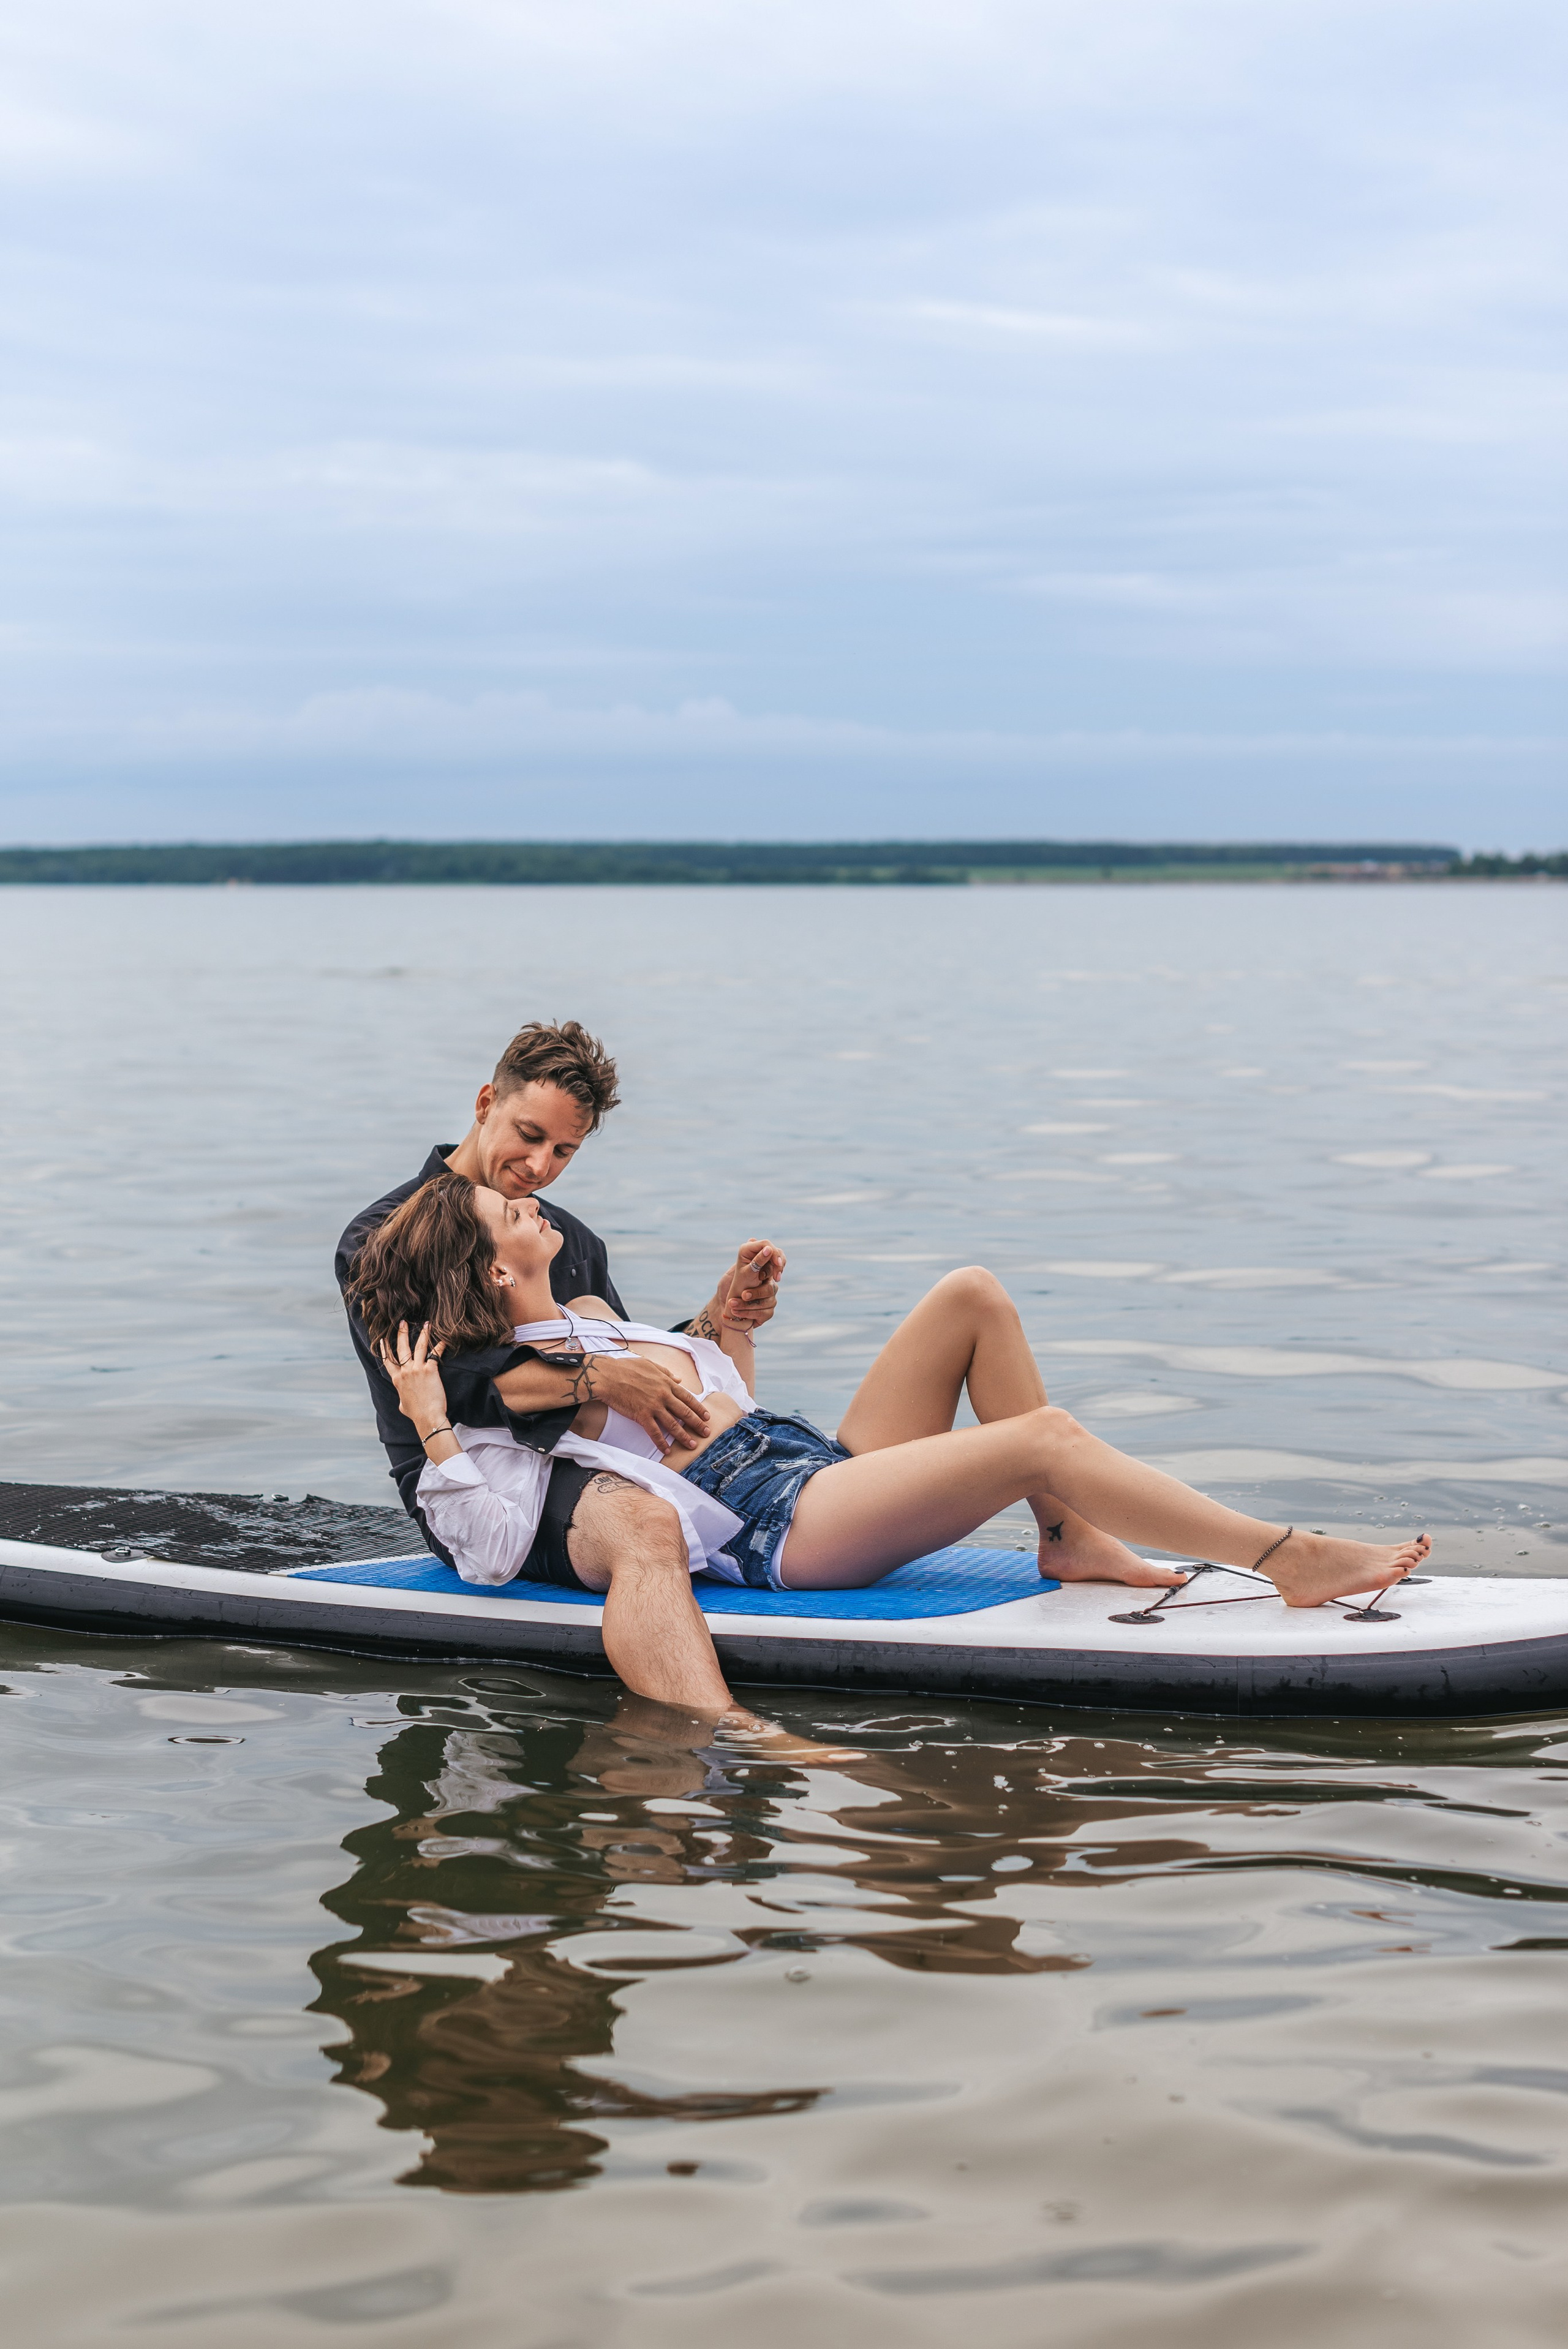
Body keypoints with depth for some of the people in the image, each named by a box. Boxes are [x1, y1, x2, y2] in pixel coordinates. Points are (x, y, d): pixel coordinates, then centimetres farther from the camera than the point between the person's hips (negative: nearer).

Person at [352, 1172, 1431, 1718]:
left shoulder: (592, 1318, 22)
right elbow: (494, 1551, -19)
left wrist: (738, 1322, 19)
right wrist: (433, 1427, -24)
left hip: (818, 1464, 10)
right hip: (779, 1531, -10)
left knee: (974, 1296, 0)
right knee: (1044, 1435, -23)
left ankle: (1073, 1541, -2)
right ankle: (1288, 1559, -18)